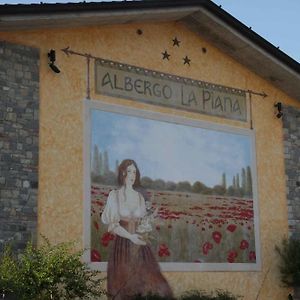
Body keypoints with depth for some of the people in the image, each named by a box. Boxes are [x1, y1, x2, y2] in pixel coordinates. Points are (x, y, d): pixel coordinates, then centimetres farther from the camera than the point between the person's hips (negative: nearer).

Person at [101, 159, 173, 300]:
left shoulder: (140, 197, 10)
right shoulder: (114, 195, -2)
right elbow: (112, 225, -7)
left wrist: (145, 228, -3)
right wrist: (130, 236, -19)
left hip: (140, 245, 4)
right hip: (123, 244, -3)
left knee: (146, 281, -4)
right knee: (123, 286, -1)